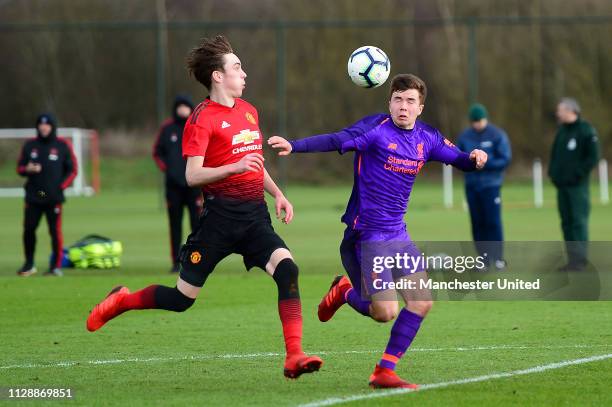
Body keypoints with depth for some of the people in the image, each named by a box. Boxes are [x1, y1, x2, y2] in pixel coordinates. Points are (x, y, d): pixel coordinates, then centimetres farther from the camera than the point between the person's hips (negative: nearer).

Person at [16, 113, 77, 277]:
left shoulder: (63, 146, 3)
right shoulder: (29, 145, 10)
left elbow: (72, 170, 5)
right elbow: (20, 168, 13)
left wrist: (61, 186, -8)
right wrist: (28, 169, -10)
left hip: (53, 197, -2)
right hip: (33, 196, 2)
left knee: (55, 231, -5)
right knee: (28, 229, 0)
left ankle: (56, 266, 3)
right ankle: (29, 265, 13)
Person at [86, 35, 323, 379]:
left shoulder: (249, 111, 16)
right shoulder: (203, 118, -8)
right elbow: (192, 175, -15)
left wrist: (277, 194, 16)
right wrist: (234, 167, -27)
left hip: (255, 215, 6)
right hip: (221, 215, -6)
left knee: (287, 269, -20)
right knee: (182, 298, 1)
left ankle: (294, 357, -22)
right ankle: (121, 301, 29)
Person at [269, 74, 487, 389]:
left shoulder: (427, 138, 7)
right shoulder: (377, 128, -14)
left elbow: (459, 159, 14)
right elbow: (337, 141, -27)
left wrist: (474, 158, -11)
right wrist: (294, 146, -43)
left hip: (398, 235, 7)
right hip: (367, 234, -7)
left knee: (422, 302, 0)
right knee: (385, 313, -12)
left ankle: (385, 372, 12)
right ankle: (344, 292, 21)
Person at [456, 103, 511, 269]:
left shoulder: (497, 135, -4)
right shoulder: (465, 136, 8)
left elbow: (505, 160, -7)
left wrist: (484, 163, -19)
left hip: (491, 185, -4)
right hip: (472, 185, 4)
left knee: (493, 221, -7)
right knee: (478, 222, 3)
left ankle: (498, 257, -1)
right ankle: (484, 256, 10)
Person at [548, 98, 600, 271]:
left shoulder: (586, 130, -8)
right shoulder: (561, 131, 15)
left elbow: (593, 157, -11)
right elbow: (555, 154, 24)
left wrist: (578, 174, -15)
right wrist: (552, 171, 9)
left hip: (577, 185, -8)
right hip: (562, 185, 8)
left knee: (579, 221, -8)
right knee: (566, 222, 7)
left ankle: (580, 259, -7)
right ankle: (572, 258, 11)